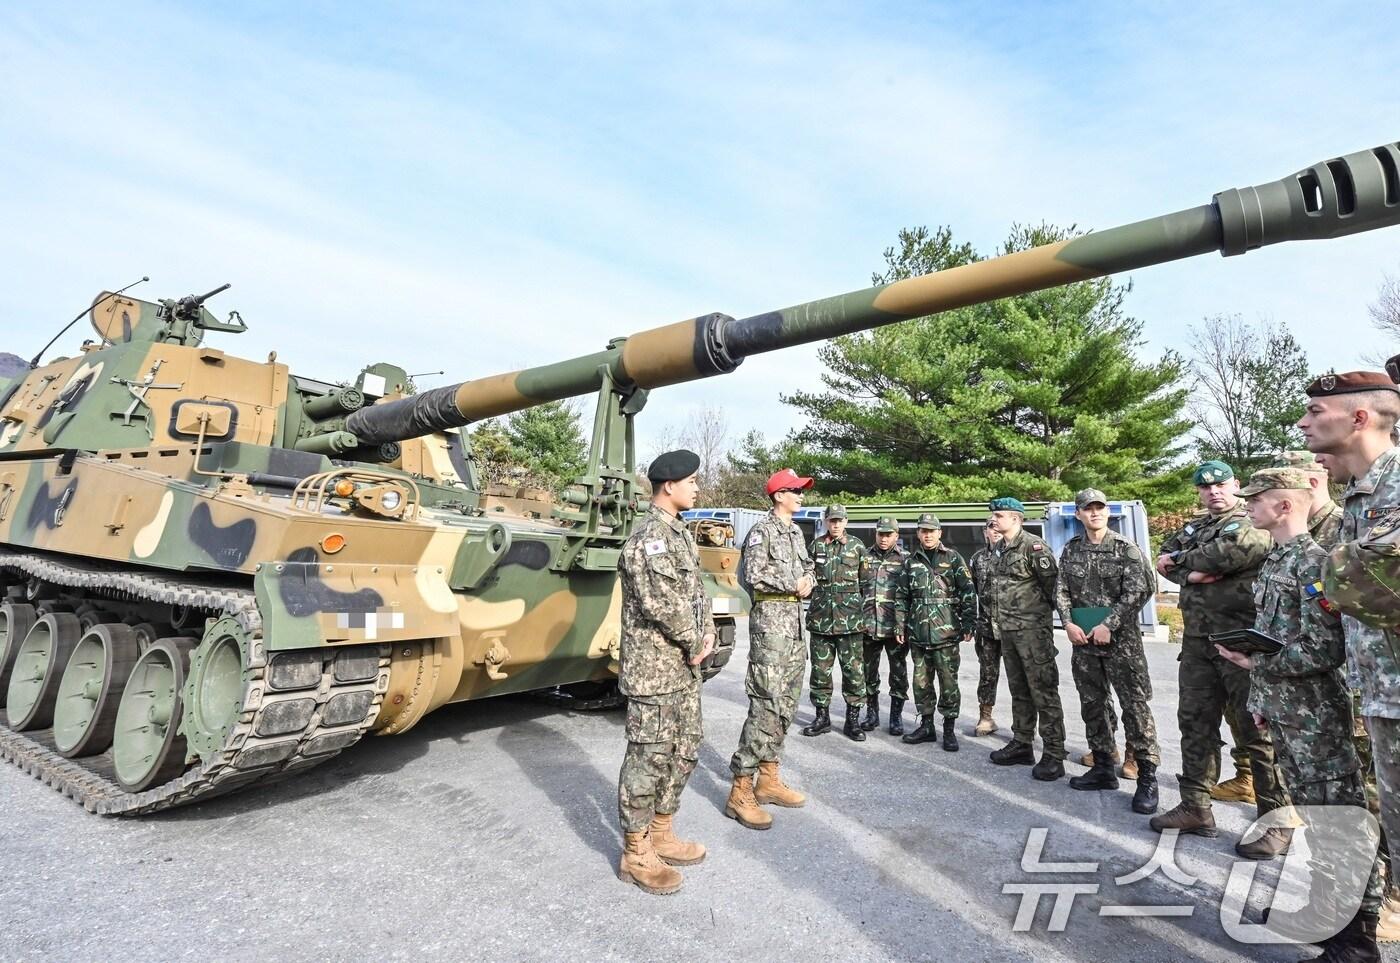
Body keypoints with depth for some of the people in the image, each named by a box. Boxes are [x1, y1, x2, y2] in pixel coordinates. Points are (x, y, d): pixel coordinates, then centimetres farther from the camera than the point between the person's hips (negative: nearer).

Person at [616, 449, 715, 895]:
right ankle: (636, 854, 17)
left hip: (684, 666, 10)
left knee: (683, 750, 18)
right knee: (649, 757, 1)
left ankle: (661, 836, 33)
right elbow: (661, 602, -25)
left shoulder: (679, 532, 13)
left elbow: (697, 590, 16)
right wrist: (694, 643, -13)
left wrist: (707, 633, 1)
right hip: (653, 668, -10)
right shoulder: (649, 535, -18)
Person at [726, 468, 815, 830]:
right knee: (767, 703, -12)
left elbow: (807, 567, 23)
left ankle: (769, 779, 22)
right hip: (770, 616, -9)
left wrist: (808, 580, 1)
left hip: (795, 618, 9)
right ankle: (741, 790, -5)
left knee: (787, 701, 12)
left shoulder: (796, 532, 16)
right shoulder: (762, 530, -9)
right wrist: (792, 585, -11)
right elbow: (754, 575, -16)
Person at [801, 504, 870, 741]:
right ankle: (822, 716, 21)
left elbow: (866, 582, 5)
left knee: (853, 669, 2)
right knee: (820, 669, 8)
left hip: (850, 619, -1)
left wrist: (865, 614, 1)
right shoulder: (816, 546, 7)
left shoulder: (857, 546, 4)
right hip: (821, 617, 2)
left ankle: (853, 719, 14)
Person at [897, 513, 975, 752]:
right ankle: (926, 725, 23)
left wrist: (968, 624, -7)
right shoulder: (911, 561, 10)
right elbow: (902, 596, 12)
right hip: (918, 633, 3)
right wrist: (900, 626, 8)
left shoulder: (953, 558, 2)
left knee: (948, 682, 2)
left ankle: (949, 729, 14)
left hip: (946, 632, -3)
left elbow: (968, 593, -2)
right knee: (921, 681, 10)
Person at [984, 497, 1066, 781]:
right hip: (1007, 630, 8)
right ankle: (1021, 745, 25)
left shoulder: (1033, 546, -13)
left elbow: (1052, 582, -13)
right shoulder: (998, 550, 13)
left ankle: (1053, 755, 4)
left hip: (1032, 629, -8)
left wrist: (1043, 612, -4)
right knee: (1019, 690, 15)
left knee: (1043, 691, -3)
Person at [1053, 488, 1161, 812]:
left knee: (1135, 706, -5)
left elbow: (1136, 592, -11)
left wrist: (1108, 625, -15)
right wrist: (1068, 623, -5)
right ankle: (1103, 769, 23)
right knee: (1091, 706, 11)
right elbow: (1061, 590, 8)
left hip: (1121, 638, -4)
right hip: (1083, 639, 5)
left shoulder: (1126, 549, -3)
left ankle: (1147, 777, 5)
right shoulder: (1070, 550, 9)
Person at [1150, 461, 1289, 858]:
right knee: (1195, 723, 11)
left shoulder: (1254, 523, -3)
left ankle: (1277, 821, 11)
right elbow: (1165, 564, 9)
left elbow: (1238, 550, -21)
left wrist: (1182, 558, -8)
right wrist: (1193, 573, -12)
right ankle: (1195, 807, 21)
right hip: (1197, 642, 7)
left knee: (1258, 730, -1)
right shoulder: (1192, 530, 18)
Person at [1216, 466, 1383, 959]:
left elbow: (1326, 650, -21)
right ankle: (1325, 907, 33)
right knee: (1311, 813, 19)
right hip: (1284, 712, 9)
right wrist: (1261, 698, 17)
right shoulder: (1274, 560, 10)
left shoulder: (1314, 560, -17)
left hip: (1317, 717, -9)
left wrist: (1255, 661, -18)